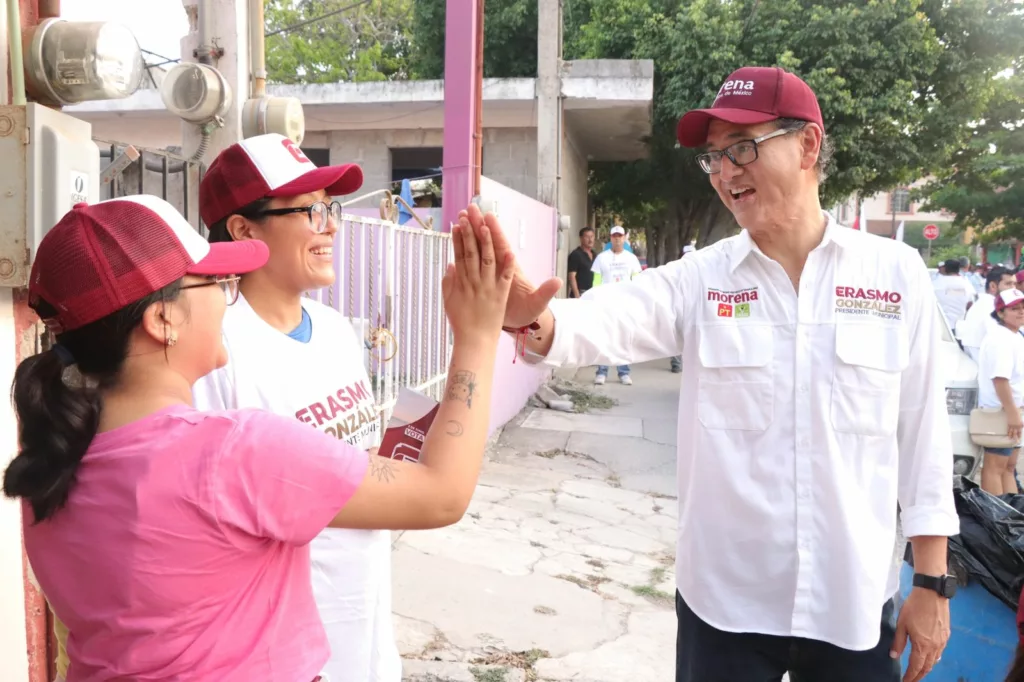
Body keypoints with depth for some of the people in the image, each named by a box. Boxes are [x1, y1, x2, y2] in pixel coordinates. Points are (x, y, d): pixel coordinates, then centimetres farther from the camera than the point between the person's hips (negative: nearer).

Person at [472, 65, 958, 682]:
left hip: (856, 603, 1)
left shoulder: (897, 273, -4)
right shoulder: (699, 279, -6)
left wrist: (932, 581, 2)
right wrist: (532, 319, -46)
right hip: (725, 600, 0)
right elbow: (607, 320, -24)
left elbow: (922, 428, 0)